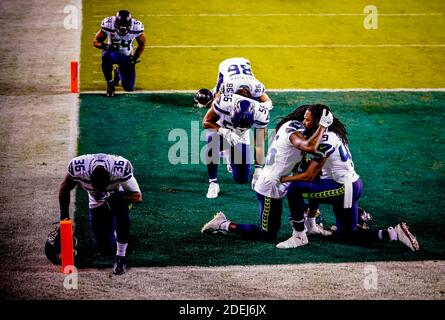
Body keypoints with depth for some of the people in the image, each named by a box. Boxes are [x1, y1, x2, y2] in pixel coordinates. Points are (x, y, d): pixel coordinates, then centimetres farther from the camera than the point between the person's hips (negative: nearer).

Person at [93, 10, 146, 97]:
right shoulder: (108, 25, -24)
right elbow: (96, 41, -13)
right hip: (113, 53, -2)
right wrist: (106, 46, -33)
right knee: (106, 56, -41)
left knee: (129, 88, -2)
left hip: (127, 57, 2)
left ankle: (118, 72, 34)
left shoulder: (136, 27, -21)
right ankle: (110, 83, -18)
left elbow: (142, 44, -1)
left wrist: (135, 58, -9)